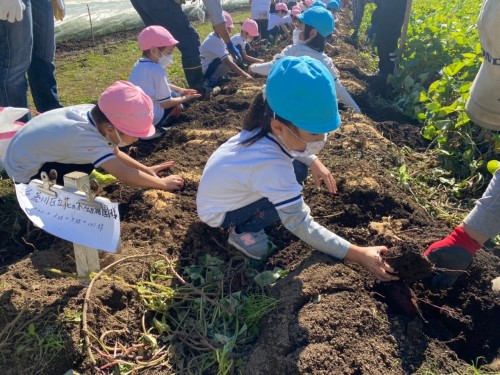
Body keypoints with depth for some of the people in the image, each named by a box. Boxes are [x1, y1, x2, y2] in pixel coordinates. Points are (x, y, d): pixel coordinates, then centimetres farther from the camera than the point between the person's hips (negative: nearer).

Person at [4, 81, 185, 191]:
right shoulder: (86, 137, -36)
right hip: (26, 172, -8)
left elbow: (114, 153, 3)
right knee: (90, 165, -26)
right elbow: (124, 174, -34)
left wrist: (146, 169, 1)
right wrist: (163, 183, -23)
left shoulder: (94, 114, -13)